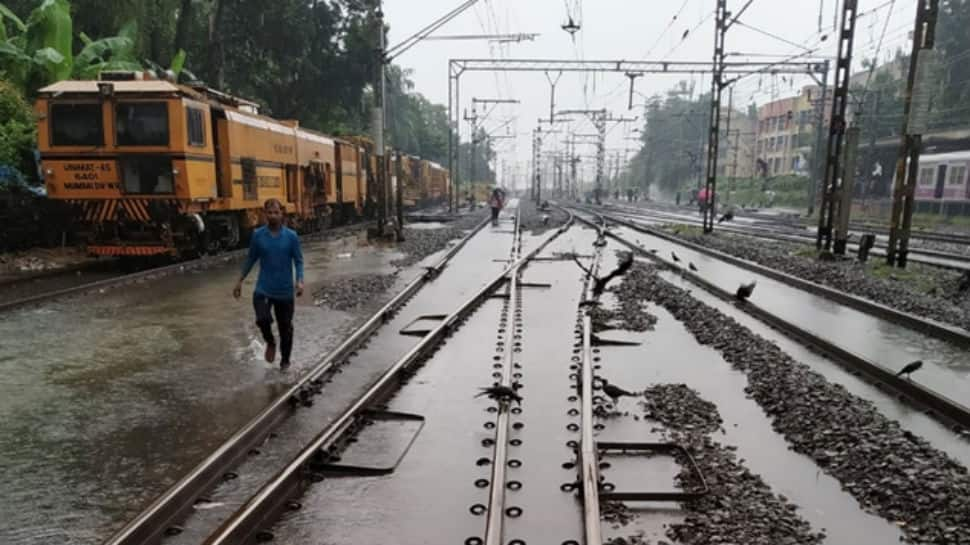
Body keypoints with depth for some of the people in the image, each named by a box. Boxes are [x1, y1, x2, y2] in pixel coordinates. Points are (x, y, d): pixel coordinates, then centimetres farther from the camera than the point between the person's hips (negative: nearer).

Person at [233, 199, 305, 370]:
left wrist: (300, 281, -17)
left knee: (285, 326, 8)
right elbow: (251, 259, 9)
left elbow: (298, 261, -2)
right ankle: (270, 342, 12)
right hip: (263, 289, 0)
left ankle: (285, 360, 31)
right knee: (262, 319, -22)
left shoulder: (291, 236, -6)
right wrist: (240, 281, 11)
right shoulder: (257, 235, -3)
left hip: (285, 290, 0)